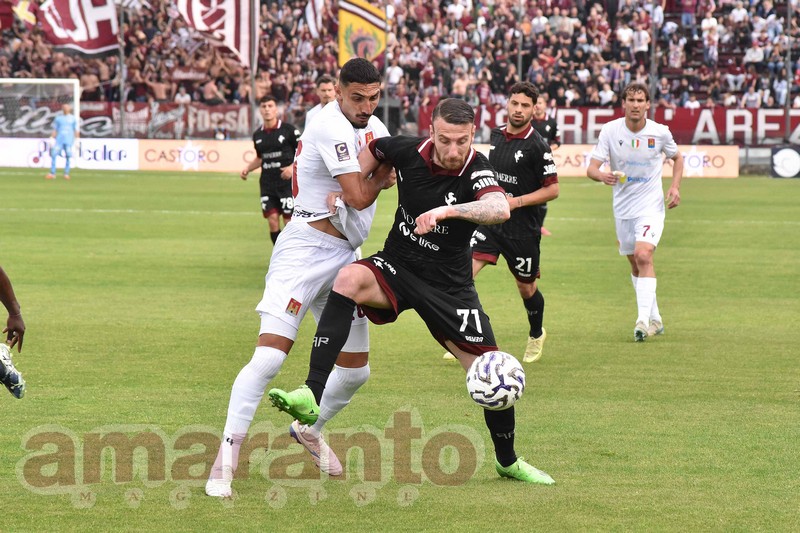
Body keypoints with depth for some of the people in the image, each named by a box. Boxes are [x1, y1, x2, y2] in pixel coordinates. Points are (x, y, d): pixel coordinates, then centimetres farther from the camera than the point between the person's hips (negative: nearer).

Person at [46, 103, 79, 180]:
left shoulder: (73, 118, 8)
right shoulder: (58, 118, 12)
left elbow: (76, 130, 7)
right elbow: (55, 130, 14)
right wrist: (52, 139, 6)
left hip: (69, 141, -1)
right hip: (59, 139, 1)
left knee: (68, 156, -6)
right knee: (54, 155, -11)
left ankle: (66, 174, 3)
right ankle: (52, 173, -9)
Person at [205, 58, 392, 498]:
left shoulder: (373, 126, 11)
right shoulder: (332, 127, -17)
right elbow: (359, 198, -18)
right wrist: (384, 169, -1)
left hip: (345, 256, 9)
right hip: (305, 250, -9)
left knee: (356, 370, 13)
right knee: (269, 356, -19)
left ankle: (310, 429, 39)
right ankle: (225, 459, -15)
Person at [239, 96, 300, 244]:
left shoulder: (288, 129, -6)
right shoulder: (258, 135, 10)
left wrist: (292, 167, -19)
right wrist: (247, 169, 9)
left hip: (287, 182, -4)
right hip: (267, 184, 4)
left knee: (289, 222, -4)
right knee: (273, 221, 0)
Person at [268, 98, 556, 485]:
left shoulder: (475, 170, -20)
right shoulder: (409, 151, -10)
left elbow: (500, 209, -42)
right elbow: (373, 149, 14)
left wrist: (447, 210, -54)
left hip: (449, 286, -1)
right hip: (396, 268, 1)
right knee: (348, 279, -33)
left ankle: (508, 462, 29)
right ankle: (310, 397, -41)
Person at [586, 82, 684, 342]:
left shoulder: (660, 132, -8)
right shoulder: (610, 130, -9)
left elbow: (677, 158, 12)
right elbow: (592, 167, -12)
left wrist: (675, 186, -4)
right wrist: (602, 176, -35)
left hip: (651, 205, -3)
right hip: (622, 207, 3)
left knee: (643, 255, -22)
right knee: (635, 263, 11)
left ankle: (643, 320, -25)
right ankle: (655, 319, 27)